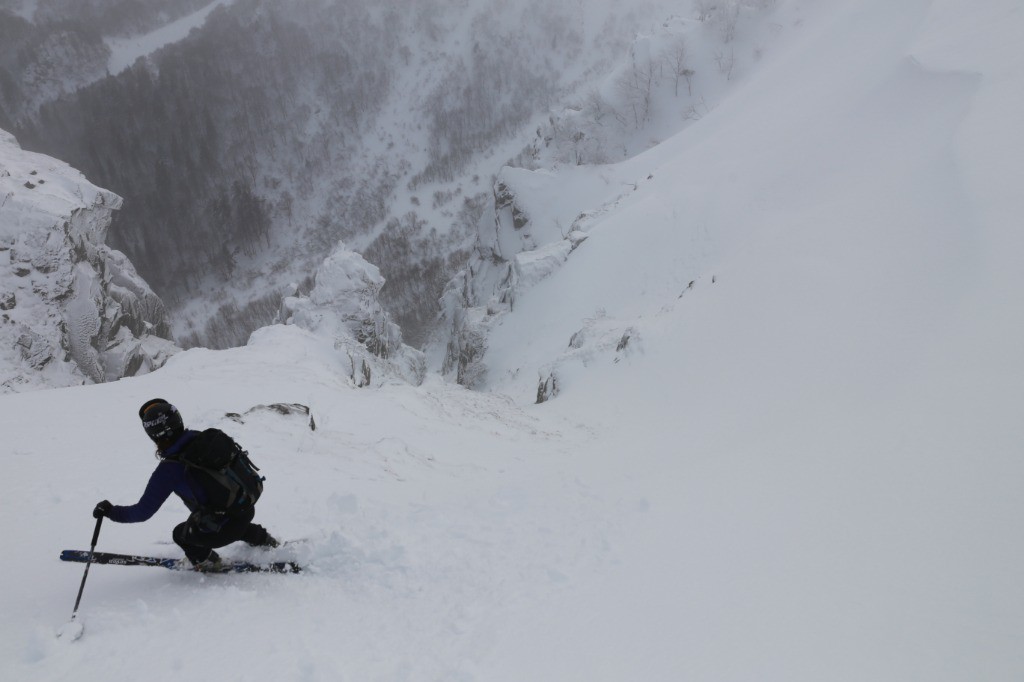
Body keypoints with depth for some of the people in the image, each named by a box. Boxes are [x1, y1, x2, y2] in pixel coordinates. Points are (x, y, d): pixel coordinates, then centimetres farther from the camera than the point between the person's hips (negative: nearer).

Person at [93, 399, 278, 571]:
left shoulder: (169, 470, -19)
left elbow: (143, 511, -13)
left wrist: (110, 511, -1)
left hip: (226, 528, -6)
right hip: (249, 507, 6)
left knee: (181, 534, 20)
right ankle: (264, 540, 50)